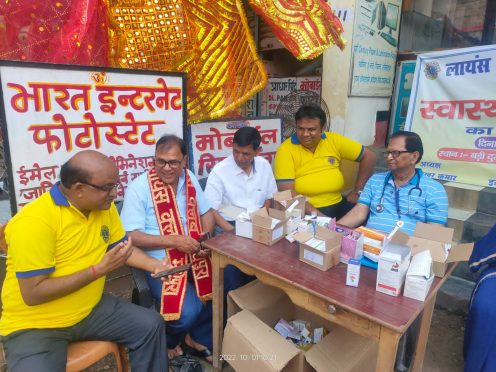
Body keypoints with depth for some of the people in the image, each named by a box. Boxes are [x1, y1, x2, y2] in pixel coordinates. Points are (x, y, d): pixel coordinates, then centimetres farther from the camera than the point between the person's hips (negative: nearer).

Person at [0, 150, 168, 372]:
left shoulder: (104, 206, -4)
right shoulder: (34, 221, -26)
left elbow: (120, 246, 10)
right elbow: (33, 293, -25)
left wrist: (154, 264, -7)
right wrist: (99, 269, -26)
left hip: (90, 310, 6)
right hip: (35, 325, -6)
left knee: (151, 325, -1)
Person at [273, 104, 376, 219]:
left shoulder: (334, 140, 1)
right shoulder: (286, 150, -9)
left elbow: (368, 156, 10)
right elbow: (287, 192, -14)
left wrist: (357, 191, 6)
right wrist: (314, 213, -24)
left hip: (337, 205, 5)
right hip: (304, 211, -4)